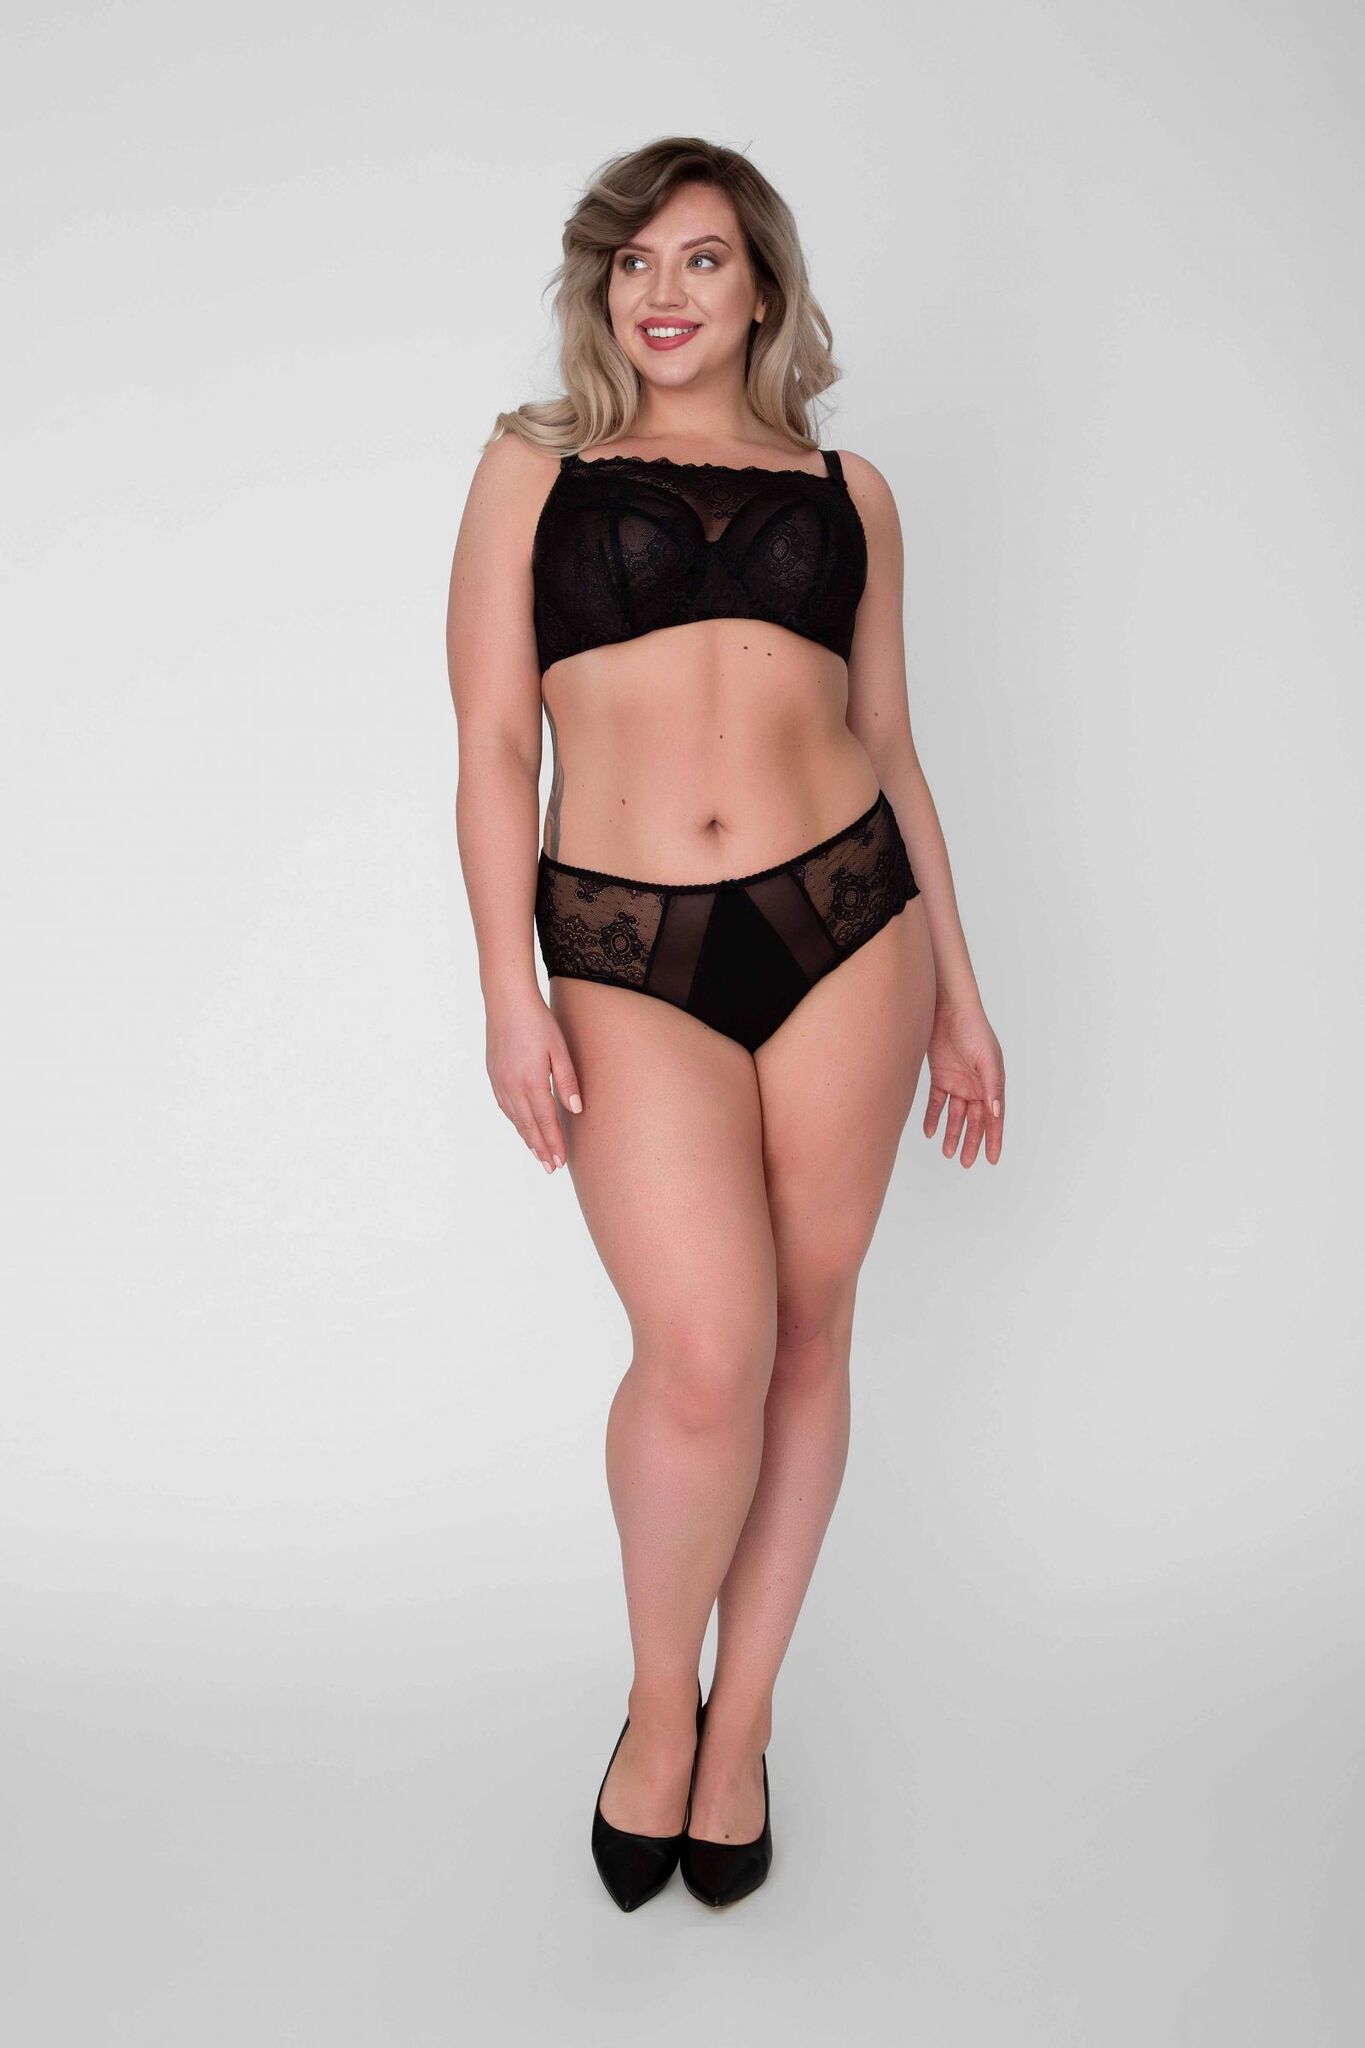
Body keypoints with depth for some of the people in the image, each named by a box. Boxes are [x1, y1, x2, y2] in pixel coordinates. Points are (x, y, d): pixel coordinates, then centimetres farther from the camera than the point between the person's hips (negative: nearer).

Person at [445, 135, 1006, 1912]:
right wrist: (510, 995, -7)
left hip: (844, 921, 3)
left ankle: (742, 1718, 25)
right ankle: (659, 1695, 15)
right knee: (705, 1349, -15)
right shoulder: (533, 469, 10)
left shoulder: (847, 489, 15)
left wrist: (957, 990, 13)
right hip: (624, 954, -2)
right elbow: (492, 743, 3)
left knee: (808, 1327, 6)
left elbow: (891, 749, 16)